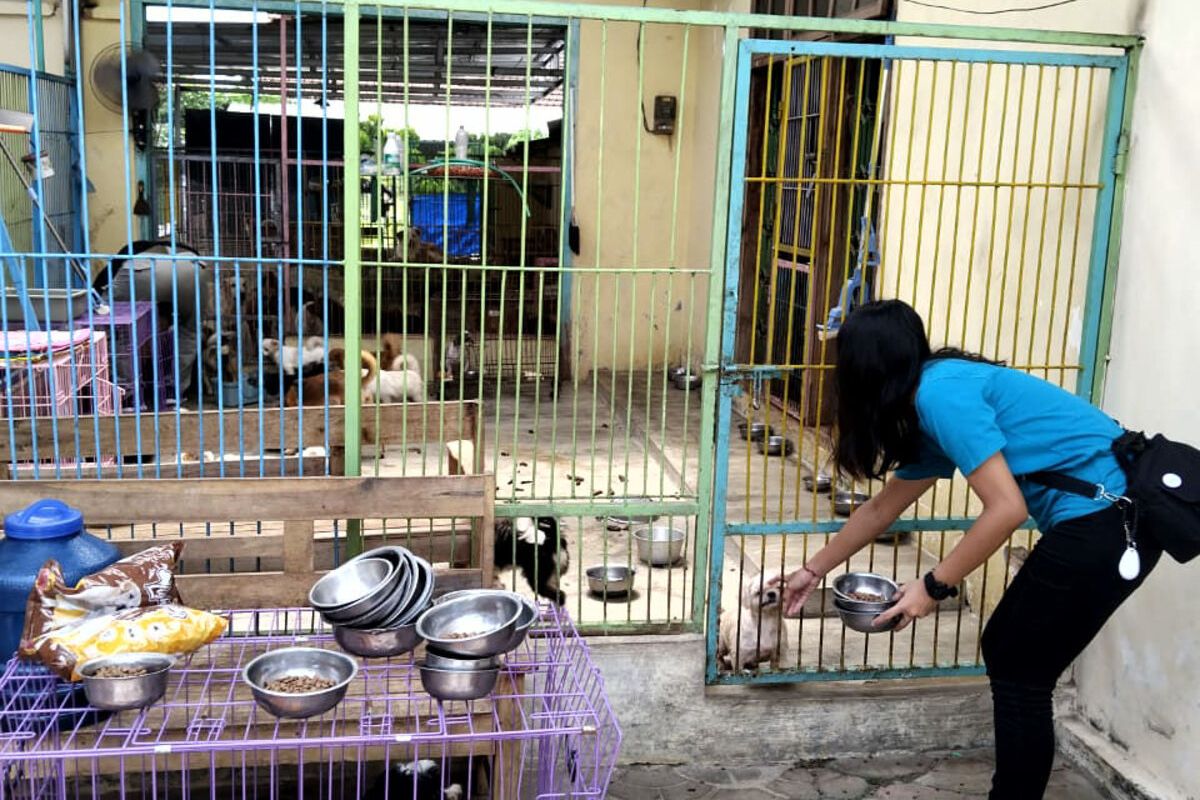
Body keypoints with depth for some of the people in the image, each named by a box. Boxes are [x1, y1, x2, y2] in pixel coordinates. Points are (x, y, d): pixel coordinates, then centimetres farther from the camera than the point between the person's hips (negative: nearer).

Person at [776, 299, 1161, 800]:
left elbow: (1007, 509, -19)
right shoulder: (929, 408, 15)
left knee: (1021, 674, 3)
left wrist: (934, 586, -9)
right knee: (1005, 652, 17)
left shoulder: (941, 392, -15)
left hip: (1108, 519, -9)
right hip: (1101, 517, 9)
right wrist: (814, 570, 36)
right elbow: (881, 509, 27)